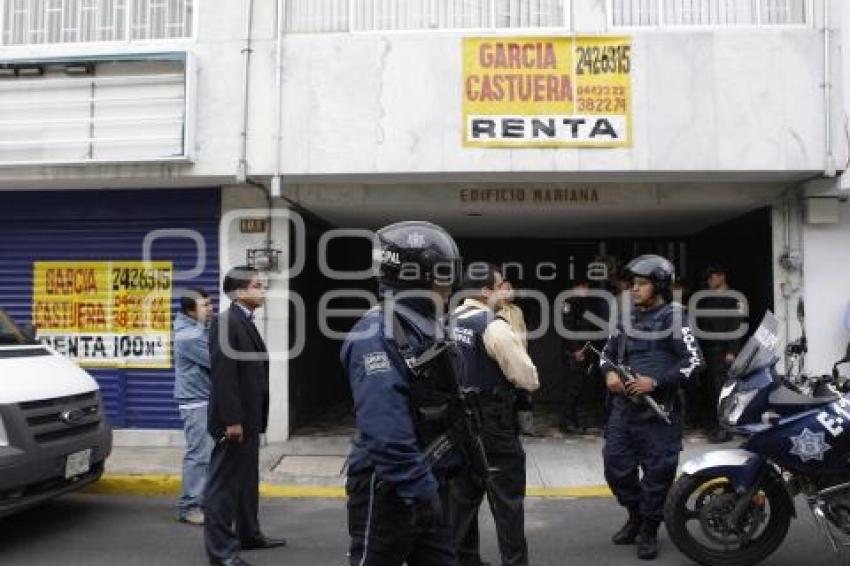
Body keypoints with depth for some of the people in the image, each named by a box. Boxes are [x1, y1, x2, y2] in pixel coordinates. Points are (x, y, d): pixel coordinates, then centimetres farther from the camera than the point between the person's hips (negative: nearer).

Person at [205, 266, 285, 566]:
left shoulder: (246, 323, 14)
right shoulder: (225, 322, -16)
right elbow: (223, 375, -22)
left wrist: (254, 419, 14)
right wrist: (232, 420, -23)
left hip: (249, 419, 10)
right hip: (234, 421, -10)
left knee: (247, 480, 19)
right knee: (224, 483, 0)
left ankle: (249, 534, 32)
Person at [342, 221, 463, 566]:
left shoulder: (426, 330, 10)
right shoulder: (376, 335, -21)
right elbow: (387, 431, -27)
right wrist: (419, 488, -24)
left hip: (428, 481, 9)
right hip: (388, 488, -9)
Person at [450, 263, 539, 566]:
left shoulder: (450, 322, 4)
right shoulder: (495, 326, -18)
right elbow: (530, 380, -13)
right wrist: (518, 347, 3)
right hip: (493, 427, -7)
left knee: (463, 496, 16)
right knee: (507, 500, 5)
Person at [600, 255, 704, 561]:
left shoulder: (672, 319, -7)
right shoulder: (628, 320, 13)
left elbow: (694, 361, -13)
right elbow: (607, 353, 21)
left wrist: (656, 382, -19)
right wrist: (609, 373, -1)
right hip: (623, 407, 6)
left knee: (657, 472, 2)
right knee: (616, 466, 9)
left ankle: (649, 530, 20)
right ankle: (636, 515, 32)